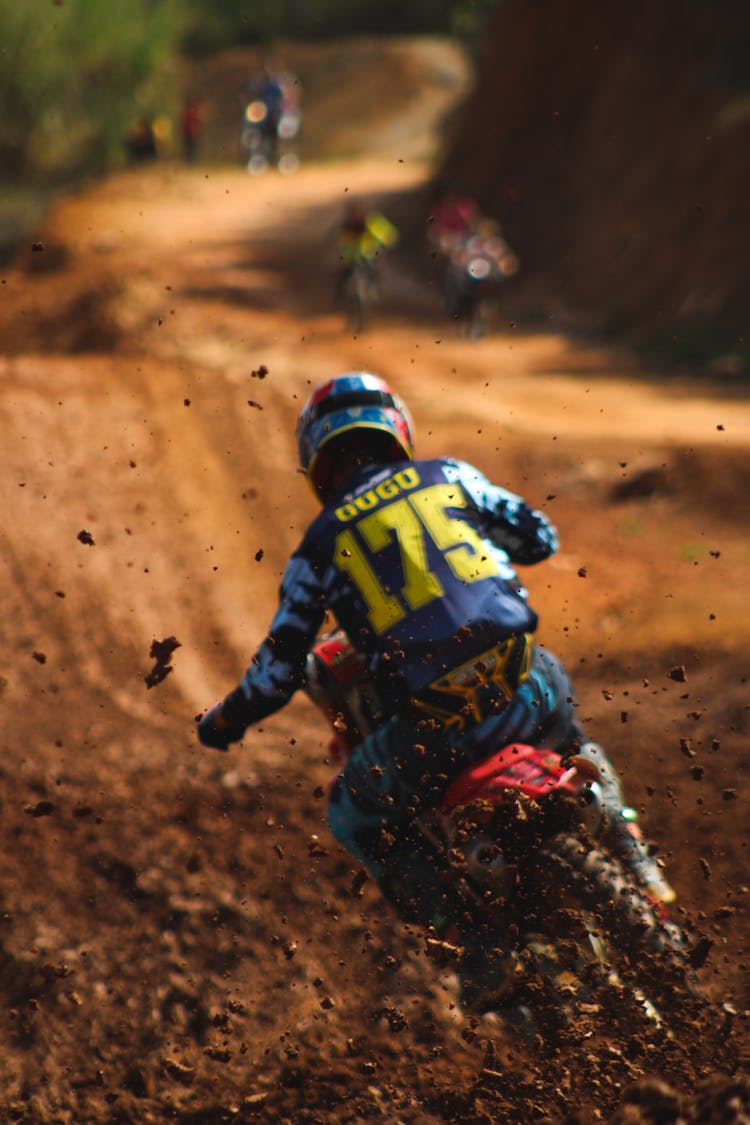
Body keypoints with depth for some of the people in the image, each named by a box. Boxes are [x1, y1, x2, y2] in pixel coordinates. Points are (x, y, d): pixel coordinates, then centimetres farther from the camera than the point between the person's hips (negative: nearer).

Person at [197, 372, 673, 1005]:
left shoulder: (319, 546, 9)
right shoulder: (447, 476, 13)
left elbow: (280, 670, 9)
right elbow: (539, 537, 22)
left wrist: (224, 721, 28)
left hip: (435, 723, -3)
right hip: (523, 686, 3)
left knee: (355, 815, 23)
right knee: (571, 738, 38)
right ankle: (631, 860, 27)